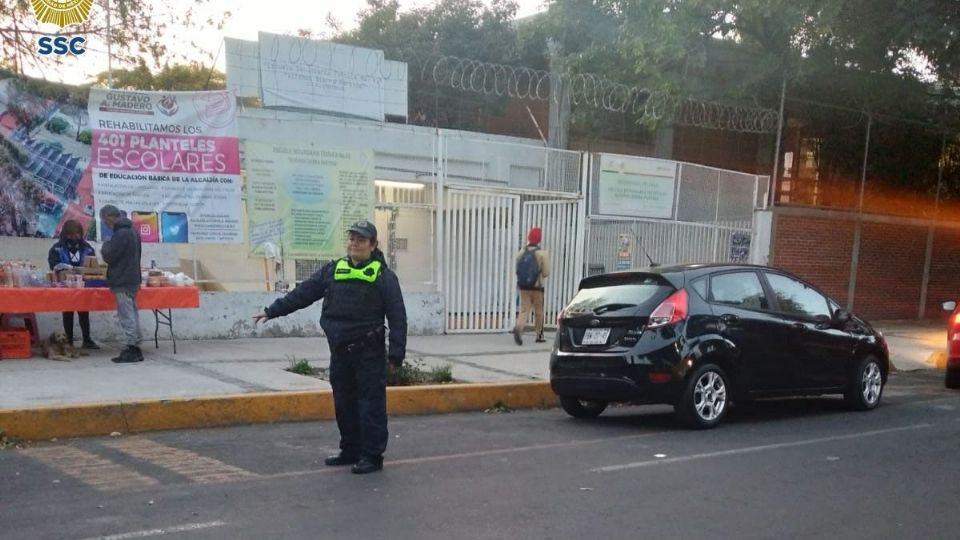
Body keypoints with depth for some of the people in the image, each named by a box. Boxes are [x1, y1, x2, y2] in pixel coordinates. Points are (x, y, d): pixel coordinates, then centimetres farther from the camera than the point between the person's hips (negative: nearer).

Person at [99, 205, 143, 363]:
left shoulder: (120, 234, -16)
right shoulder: (132, 231, 15)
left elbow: (109, 256, -15)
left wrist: (106, 245, 2)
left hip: (122, 282, -10)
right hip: (133, 279, 10)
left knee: (127, 316, -7)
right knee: (132, 315, 10)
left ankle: (131, 349, -6)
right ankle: (135, 348, 13)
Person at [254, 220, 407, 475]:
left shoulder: (384, 276, -4)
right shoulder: (333, 270, 10)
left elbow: (397, 317, -7)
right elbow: (302, 293, 15)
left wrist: (396, 352, -12)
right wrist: (272, 311, 15)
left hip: (369, 352, -5)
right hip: (339, 350, 6)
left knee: (371, 403, -2)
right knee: (344, 403, 13)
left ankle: (372, 455, 7)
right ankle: (351, 451, 26)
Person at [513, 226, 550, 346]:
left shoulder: (521, 253, 1)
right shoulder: (542, 254, -11)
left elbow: (517, 270, 4)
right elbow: (546, 272, -9)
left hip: (523, 287, 3)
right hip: (537, 287, -3)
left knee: (524, 310, 1)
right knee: (538, 311, 13)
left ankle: (518, 328, -26)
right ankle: (539, 335, 23)